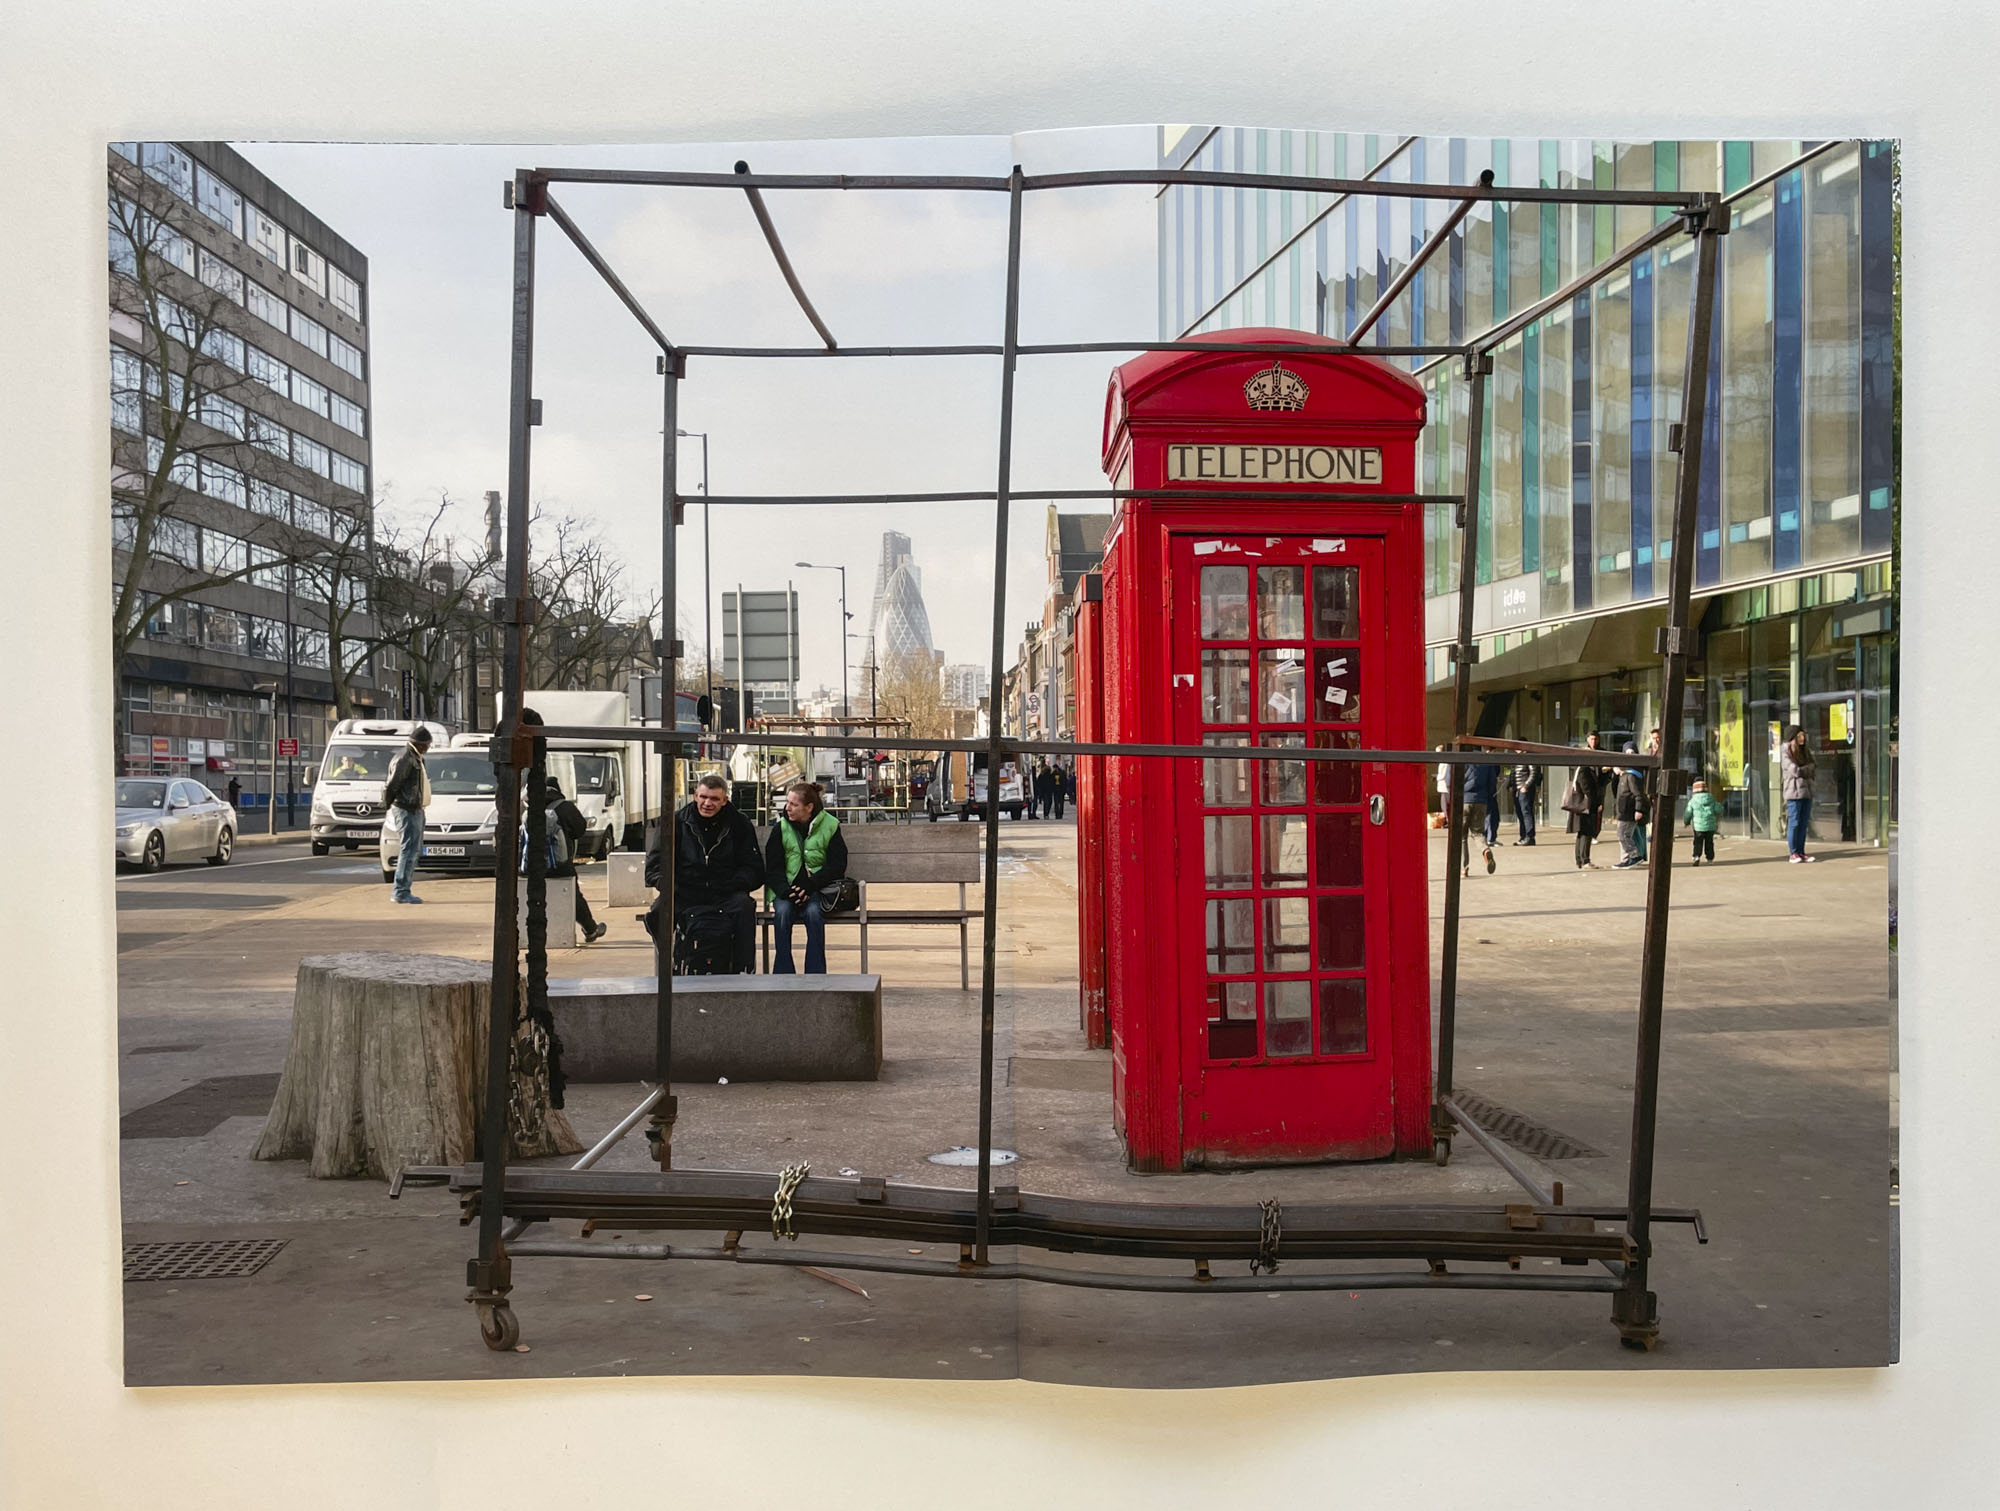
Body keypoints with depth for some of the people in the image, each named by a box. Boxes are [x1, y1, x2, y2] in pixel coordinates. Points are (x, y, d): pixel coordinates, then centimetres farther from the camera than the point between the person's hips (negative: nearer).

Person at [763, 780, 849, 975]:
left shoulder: (830, 826, 0)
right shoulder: (780, 828, 6)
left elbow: (837, 866, -4)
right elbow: (773, 868, 2)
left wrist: (809, 887, -18)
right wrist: (785, 891, -19)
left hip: (818, 890, -2)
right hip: (786, 889, 2)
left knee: (813, 911, -33)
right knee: (783, 911, -30)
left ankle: (815, 973, -28)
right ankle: (783, 973, -26)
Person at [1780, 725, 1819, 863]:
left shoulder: (1806, 751, 18)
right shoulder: (1786, 752, -5)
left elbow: (1814, 765, 12)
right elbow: (1795, 771, -12)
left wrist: (1803, 770, -4)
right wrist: (1809, 767, 2)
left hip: (1807, 790, 7)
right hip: (1794, 791, -7)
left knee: (1804, 823, 7)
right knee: (1794, 822, -6)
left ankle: (1801, 852, 11)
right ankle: (1793, 853, -3)